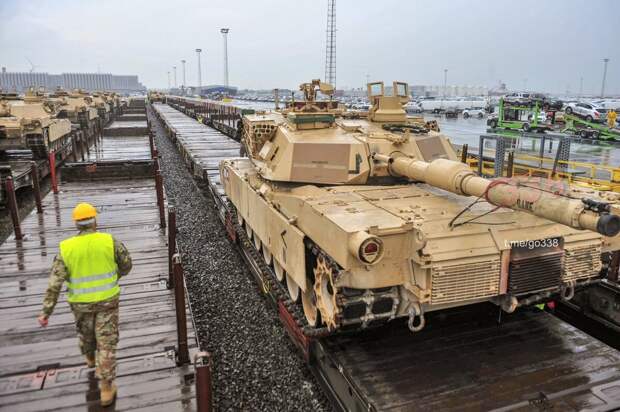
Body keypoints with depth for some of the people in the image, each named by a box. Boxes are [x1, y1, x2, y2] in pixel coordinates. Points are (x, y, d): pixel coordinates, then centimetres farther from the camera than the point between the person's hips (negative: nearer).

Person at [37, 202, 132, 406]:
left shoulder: (66, 248, -15)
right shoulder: (109, 241, -17)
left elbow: (55, 282, -16)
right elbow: (126, 264, -5)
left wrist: (46, 312, -11)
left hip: (81, 301, 2)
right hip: (107, 299, -2)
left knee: (85, 330, 31)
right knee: (106, 343, 7)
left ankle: (90, 357, 61)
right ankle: (106, 389, 10)